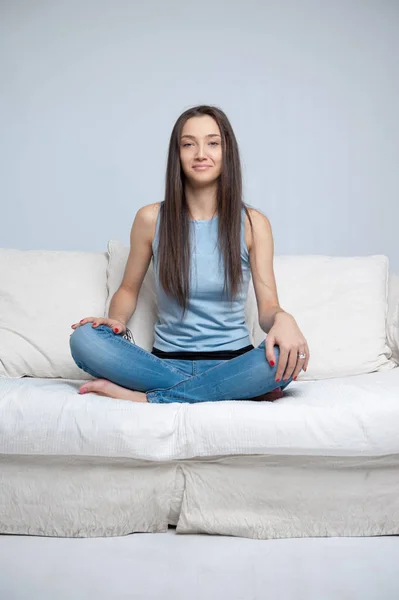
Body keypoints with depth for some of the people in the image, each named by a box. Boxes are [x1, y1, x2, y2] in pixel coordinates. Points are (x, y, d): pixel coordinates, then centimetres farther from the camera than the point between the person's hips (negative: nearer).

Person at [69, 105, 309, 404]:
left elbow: (268, 306, -2)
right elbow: (129, 289, 14)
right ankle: (236, 390, -21)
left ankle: (144, 398, -24)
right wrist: (117, 320, -9)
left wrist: (283, 319, -26)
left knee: (289, 356, -34)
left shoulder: (253, 223, 1)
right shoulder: (151, 219, 2)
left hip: (232, 363, -1)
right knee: (83, 339, -25)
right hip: (167, 362, 2)